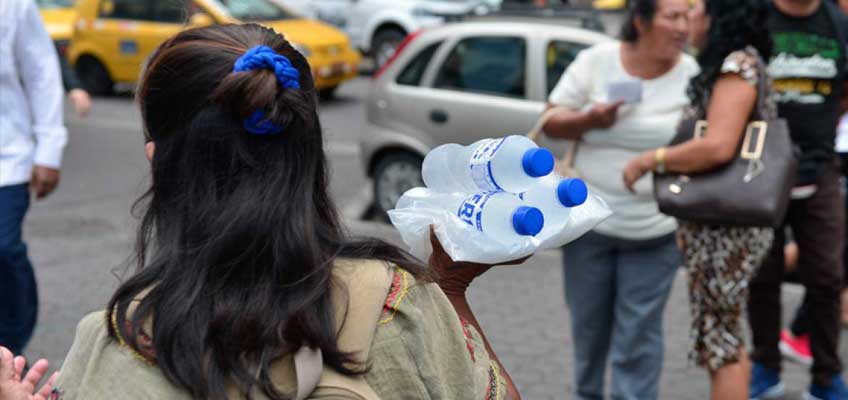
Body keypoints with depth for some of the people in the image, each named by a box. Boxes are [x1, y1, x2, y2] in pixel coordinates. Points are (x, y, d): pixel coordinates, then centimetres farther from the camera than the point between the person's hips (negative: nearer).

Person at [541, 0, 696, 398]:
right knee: (589, 323, 16)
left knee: (638, 333, 0)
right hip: (589, 220, 2)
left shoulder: (692, 75, -7)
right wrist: (590, 120, -20)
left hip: (654, 231, -2)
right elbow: (552, 122, 1)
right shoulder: (595, 61, -4)